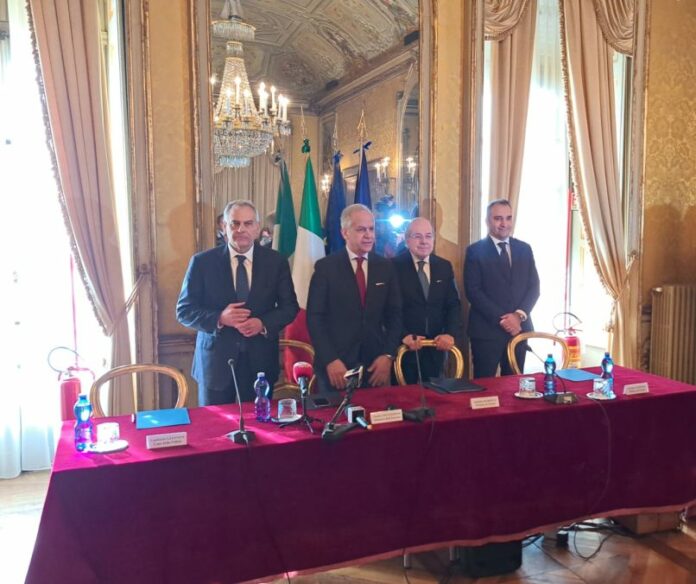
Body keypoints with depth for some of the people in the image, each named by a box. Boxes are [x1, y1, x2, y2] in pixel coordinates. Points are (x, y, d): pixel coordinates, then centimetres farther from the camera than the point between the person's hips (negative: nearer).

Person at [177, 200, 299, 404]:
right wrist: (219, 318, -19)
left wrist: (263, 323, -14)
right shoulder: (202, 262, -3)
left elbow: (290, 307, 5)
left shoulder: (275, 261, 1)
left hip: (260, 361, 1)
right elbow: (184, 310, -2)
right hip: (215, 360, -1)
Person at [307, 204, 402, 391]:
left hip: (376, 364, 3)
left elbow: (394, 315, 8)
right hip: (335, 365, -2)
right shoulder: (325, 267, -4)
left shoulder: (385, 267, 6)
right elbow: (315, 318, -6)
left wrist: (388, 355, -3)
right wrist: (330, 360, -14)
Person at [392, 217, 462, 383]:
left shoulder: (444, 267, 7)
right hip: (404, 346, -4)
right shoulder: (394, 266, -7)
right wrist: (403, 335, -21)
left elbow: (453, 304, 5)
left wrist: (451, 333, -11)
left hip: (436, 346, 4)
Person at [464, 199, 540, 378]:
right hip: (487, 330, -4)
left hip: (519, 328, 4)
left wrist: (520, 315, -9)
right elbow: (473, 291, -9)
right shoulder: (475, 251, -2)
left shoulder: (524, 249, 11)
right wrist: (500, 319, -15)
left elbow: (534, 286, 7)